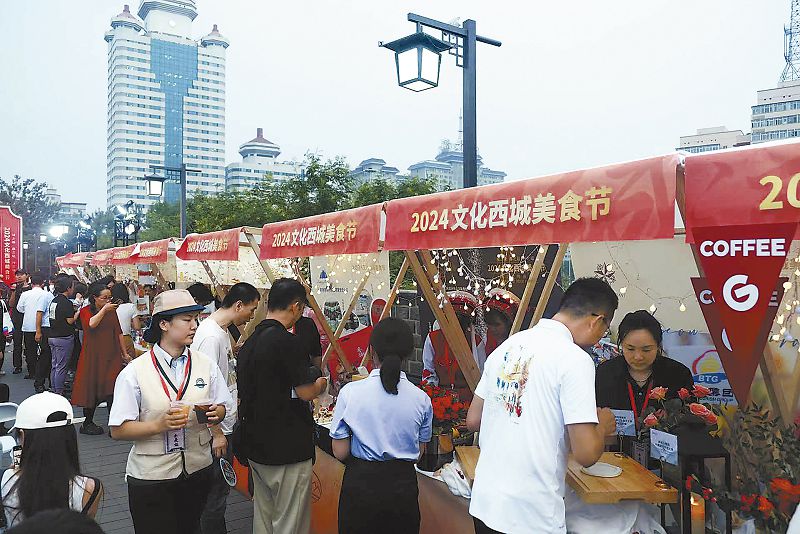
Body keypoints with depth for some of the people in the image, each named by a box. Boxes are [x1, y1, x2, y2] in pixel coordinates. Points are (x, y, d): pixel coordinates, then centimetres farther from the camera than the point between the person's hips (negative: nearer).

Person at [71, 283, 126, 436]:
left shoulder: (112, 311, 10)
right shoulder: (85, 311, -1)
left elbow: (118, 332, 12)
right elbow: (91, 324, -22)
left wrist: (124, 353, 10)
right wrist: (103, 310, -24)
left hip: (112, 356, 3)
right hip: (93, 356, -2)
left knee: (112, 390, -5)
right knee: (92, 389, 6)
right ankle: (88, 422, 21)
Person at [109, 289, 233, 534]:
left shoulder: (206, 364, -1)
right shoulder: (135, 372, -12)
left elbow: (222, 409, 6)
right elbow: (118, 430, -12)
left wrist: (215, 413, -16)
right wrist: (160, 425, -25)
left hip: (198, 470, 4)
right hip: (151, 476, -3)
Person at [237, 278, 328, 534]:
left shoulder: (250, 342, 7)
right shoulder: (288, 342, -20)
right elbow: (306, 393, -19)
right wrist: (320, 385, 3)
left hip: (256, 447, 8)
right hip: (288, 450, -8)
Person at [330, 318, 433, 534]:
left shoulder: (350, 392, -14)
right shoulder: (421, 398, -9)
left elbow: (340, 452, -9)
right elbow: (420, 450, 2)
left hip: (360, 483, -1)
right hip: (404, 485, 2)